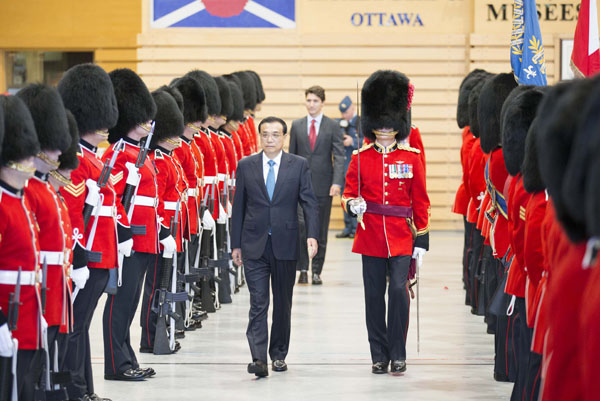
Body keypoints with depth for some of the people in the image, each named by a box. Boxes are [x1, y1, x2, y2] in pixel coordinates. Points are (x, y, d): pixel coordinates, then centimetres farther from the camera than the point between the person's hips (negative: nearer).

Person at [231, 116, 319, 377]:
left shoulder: (298, 165, 3)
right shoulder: (246, 166, 5)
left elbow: (309, 202, -1)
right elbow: (239, 207, 8)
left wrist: (312, 235, -16)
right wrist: (236, 245, 5)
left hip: (286, 245, 1)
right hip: (254, 246, 0)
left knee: (283, 303, 9)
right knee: (258, 303, -8)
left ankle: (278, 355, 22)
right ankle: (259, 359, -14)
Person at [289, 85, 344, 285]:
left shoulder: (333, 126, 2)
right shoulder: (297, 125, 9)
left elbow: (339, 156, -3)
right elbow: (291, 155, 13)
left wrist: (337, 183, -14)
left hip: (323, 185, -1)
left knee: (321, 229, 4)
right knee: (301, 225, -11)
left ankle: (316, 271, 12)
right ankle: (303, 269, -4)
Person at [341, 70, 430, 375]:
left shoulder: (412, 157, 2)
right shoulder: (361, 158, 4)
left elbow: (420, 201, 4)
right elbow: (349, 193, 8)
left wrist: (422, 238, 0)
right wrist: (352, 204, -16)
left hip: (402, 238, -2)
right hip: (371, 236, 2)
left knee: (399, 290, -12)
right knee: (374, 296, 5)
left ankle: (398, 355, -1)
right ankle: (379, 356, 15)